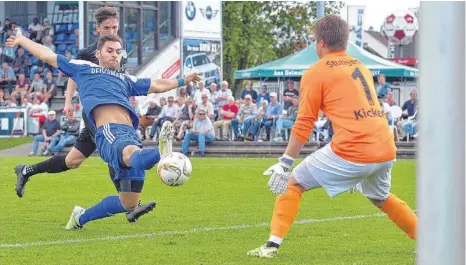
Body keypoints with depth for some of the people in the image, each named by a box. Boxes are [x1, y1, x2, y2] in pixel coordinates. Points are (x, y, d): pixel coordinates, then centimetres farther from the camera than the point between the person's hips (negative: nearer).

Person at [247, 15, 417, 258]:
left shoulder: (316, 72, 3)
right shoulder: (361, 67, 22)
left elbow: (304, 124, -2)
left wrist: (285, 163, 1)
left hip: (351, 151, -6)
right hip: (386, 151, 6)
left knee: (293, 183, 8)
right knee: (381, 199, 33)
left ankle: (272, 245, 0)